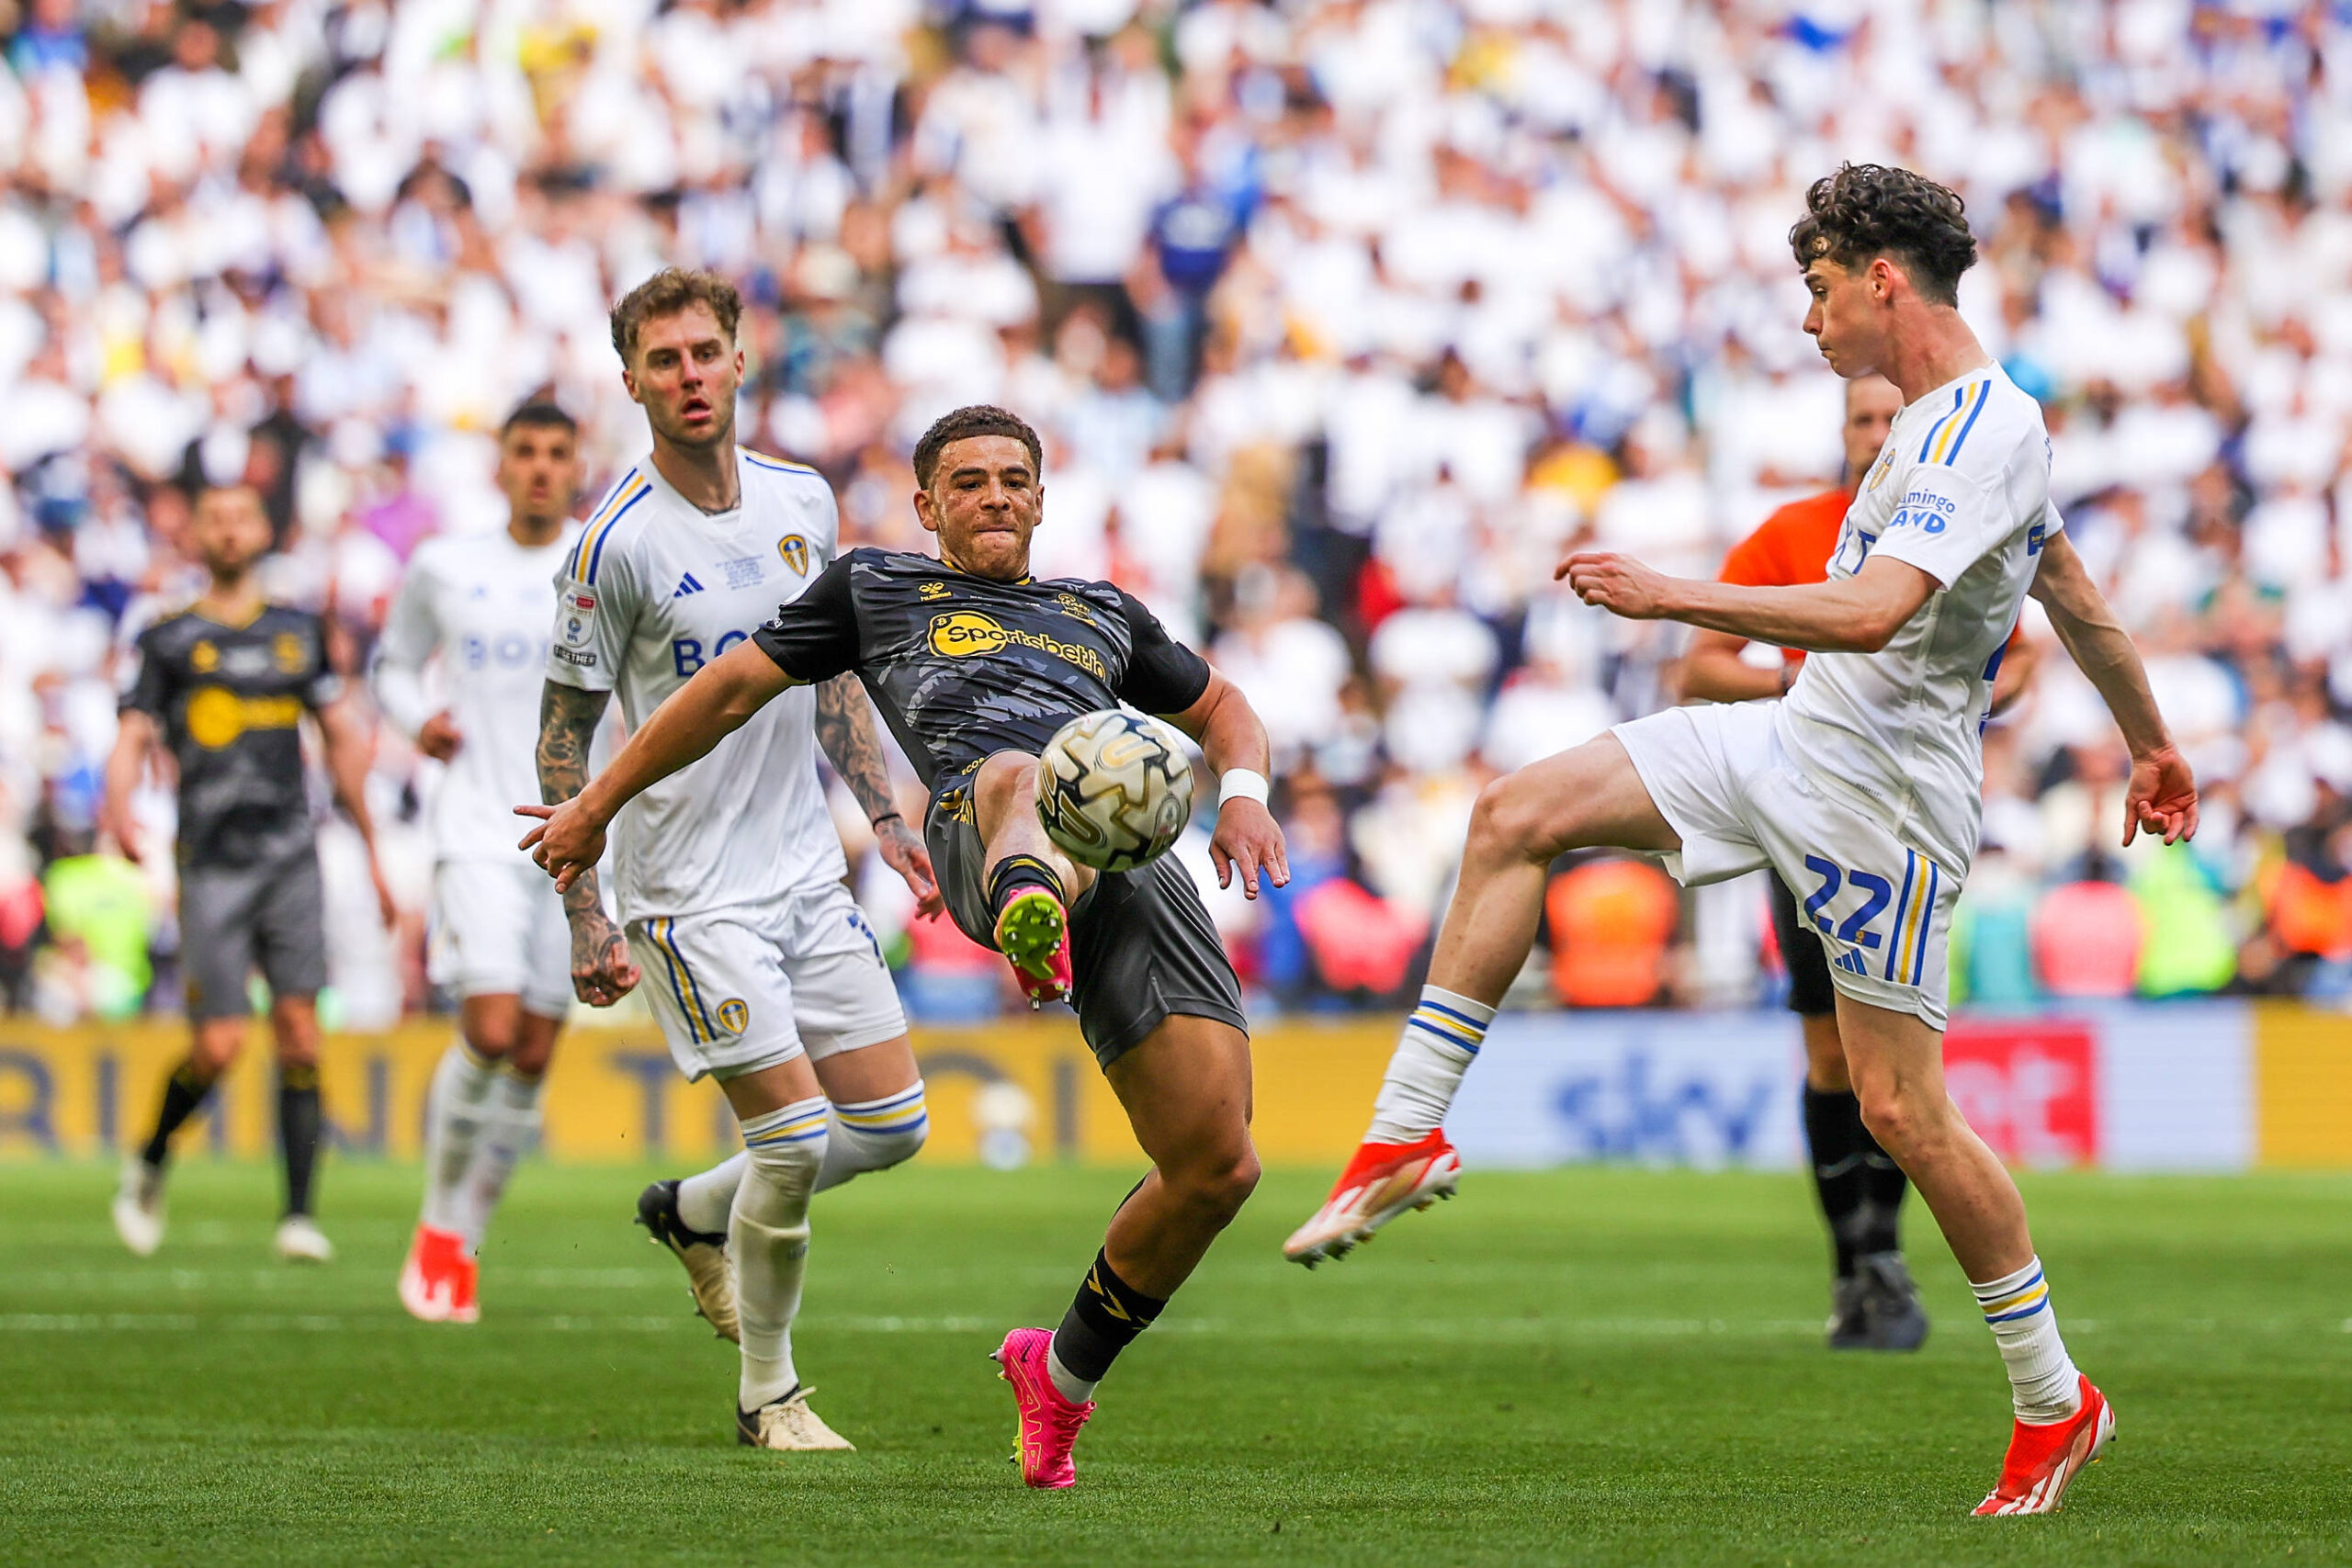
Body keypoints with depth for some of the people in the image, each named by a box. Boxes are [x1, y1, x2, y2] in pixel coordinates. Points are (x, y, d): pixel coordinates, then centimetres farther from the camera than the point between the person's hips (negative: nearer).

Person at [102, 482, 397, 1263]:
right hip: (211, 863, -2)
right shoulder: (169, 639, 6)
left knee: (299, 1034, -7)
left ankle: (298, 1213, -4)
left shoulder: (299, 631, 14)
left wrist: (372, 853, 18)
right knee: (218, 1046, -8)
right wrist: (119, 808, -24)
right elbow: (133, 738, -3)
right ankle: (150, 1161, 19)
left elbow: (343, 740, 19)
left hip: (291, 854, 2)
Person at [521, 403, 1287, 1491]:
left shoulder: (1102, 615, 37)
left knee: (1217, 1167, -5)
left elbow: (1221, 707, 45)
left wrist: (1244, 792, 22)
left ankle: (1064, 1372, 21)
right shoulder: (877, 588, 28)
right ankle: (1028, 912, -88)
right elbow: (733, 688, 31)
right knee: (1014, 770, -46)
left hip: (1141, 864, 5)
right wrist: (596, 808, 32)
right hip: (983, 824, -4)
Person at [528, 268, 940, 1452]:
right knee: (794, 1136, -11)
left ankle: (693, 1213, 30)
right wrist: (585, 920, -12)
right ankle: (767, 1394, 8)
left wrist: (883, 816, 14)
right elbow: (564, 734, -9)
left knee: (893, 1124, 6)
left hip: (807, 868, 6)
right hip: (691, 891, -6)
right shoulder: (618, 543, -14)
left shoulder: (802, 501, 5)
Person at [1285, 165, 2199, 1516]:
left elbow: (1870, 612, -32)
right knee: (1516, 816, -1)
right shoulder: (1949, 419, 13)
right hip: (1791, 743, 10)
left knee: (1901, 1111, -7)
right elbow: (2081, 601, 25)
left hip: (1886, 792, -10)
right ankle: (1408, 1138, 0)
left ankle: (2056, 1402, 7)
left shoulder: (1990, 430, -19)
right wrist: (2151, 746, 36)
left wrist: (1670, 596, -28)